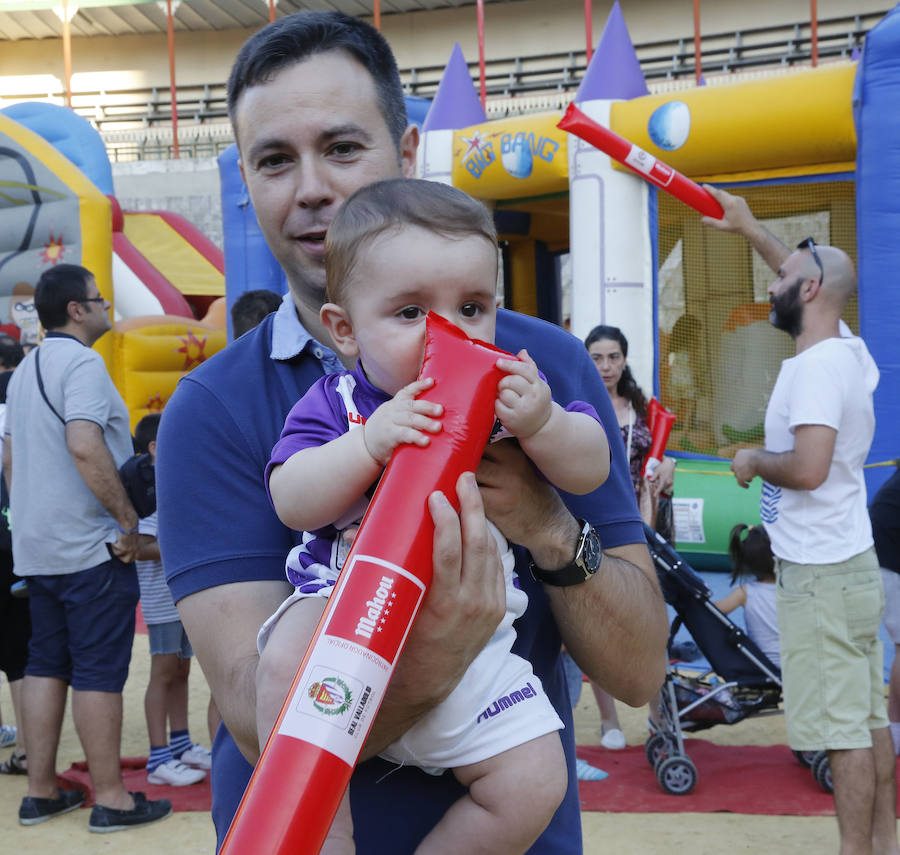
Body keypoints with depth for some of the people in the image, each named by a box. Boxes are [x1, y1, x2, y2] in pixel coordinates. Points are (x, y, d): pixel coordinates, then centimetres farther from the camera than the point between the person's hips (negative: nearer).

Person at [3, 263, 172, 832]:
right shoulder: (82, 363, -13)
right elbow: (84, 445, -26)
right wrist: (128, 517, -20)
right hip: (92, 547, -9)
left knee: (46, 665, 12)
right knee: (99, 672, -4)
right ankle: (111, 799, 3)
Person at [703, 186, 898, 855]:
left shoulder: (818, 365, -18)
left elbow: (808, 468, -30)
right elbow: (810, 277, 27)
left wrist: (753, 461, -11)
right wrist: (748, 228, 30)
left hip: (820, 575, -10)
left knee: (842, 728, -3)